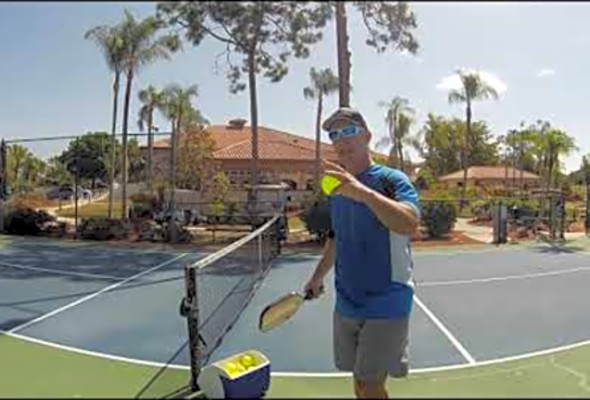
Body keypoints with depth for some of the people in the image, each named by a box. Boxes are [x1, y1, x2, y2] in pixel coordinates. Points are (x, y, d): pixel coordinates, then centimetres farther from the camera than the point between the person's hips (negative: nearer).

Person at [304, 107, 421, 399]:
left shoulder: (391, 180, -13)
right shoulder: (337, 190, 8)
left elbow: (409, 224, -33)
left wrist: (363, 191, -44)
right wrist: (318, 276, 23)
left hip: (385, 305, -6)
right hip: (346, 304, 6)